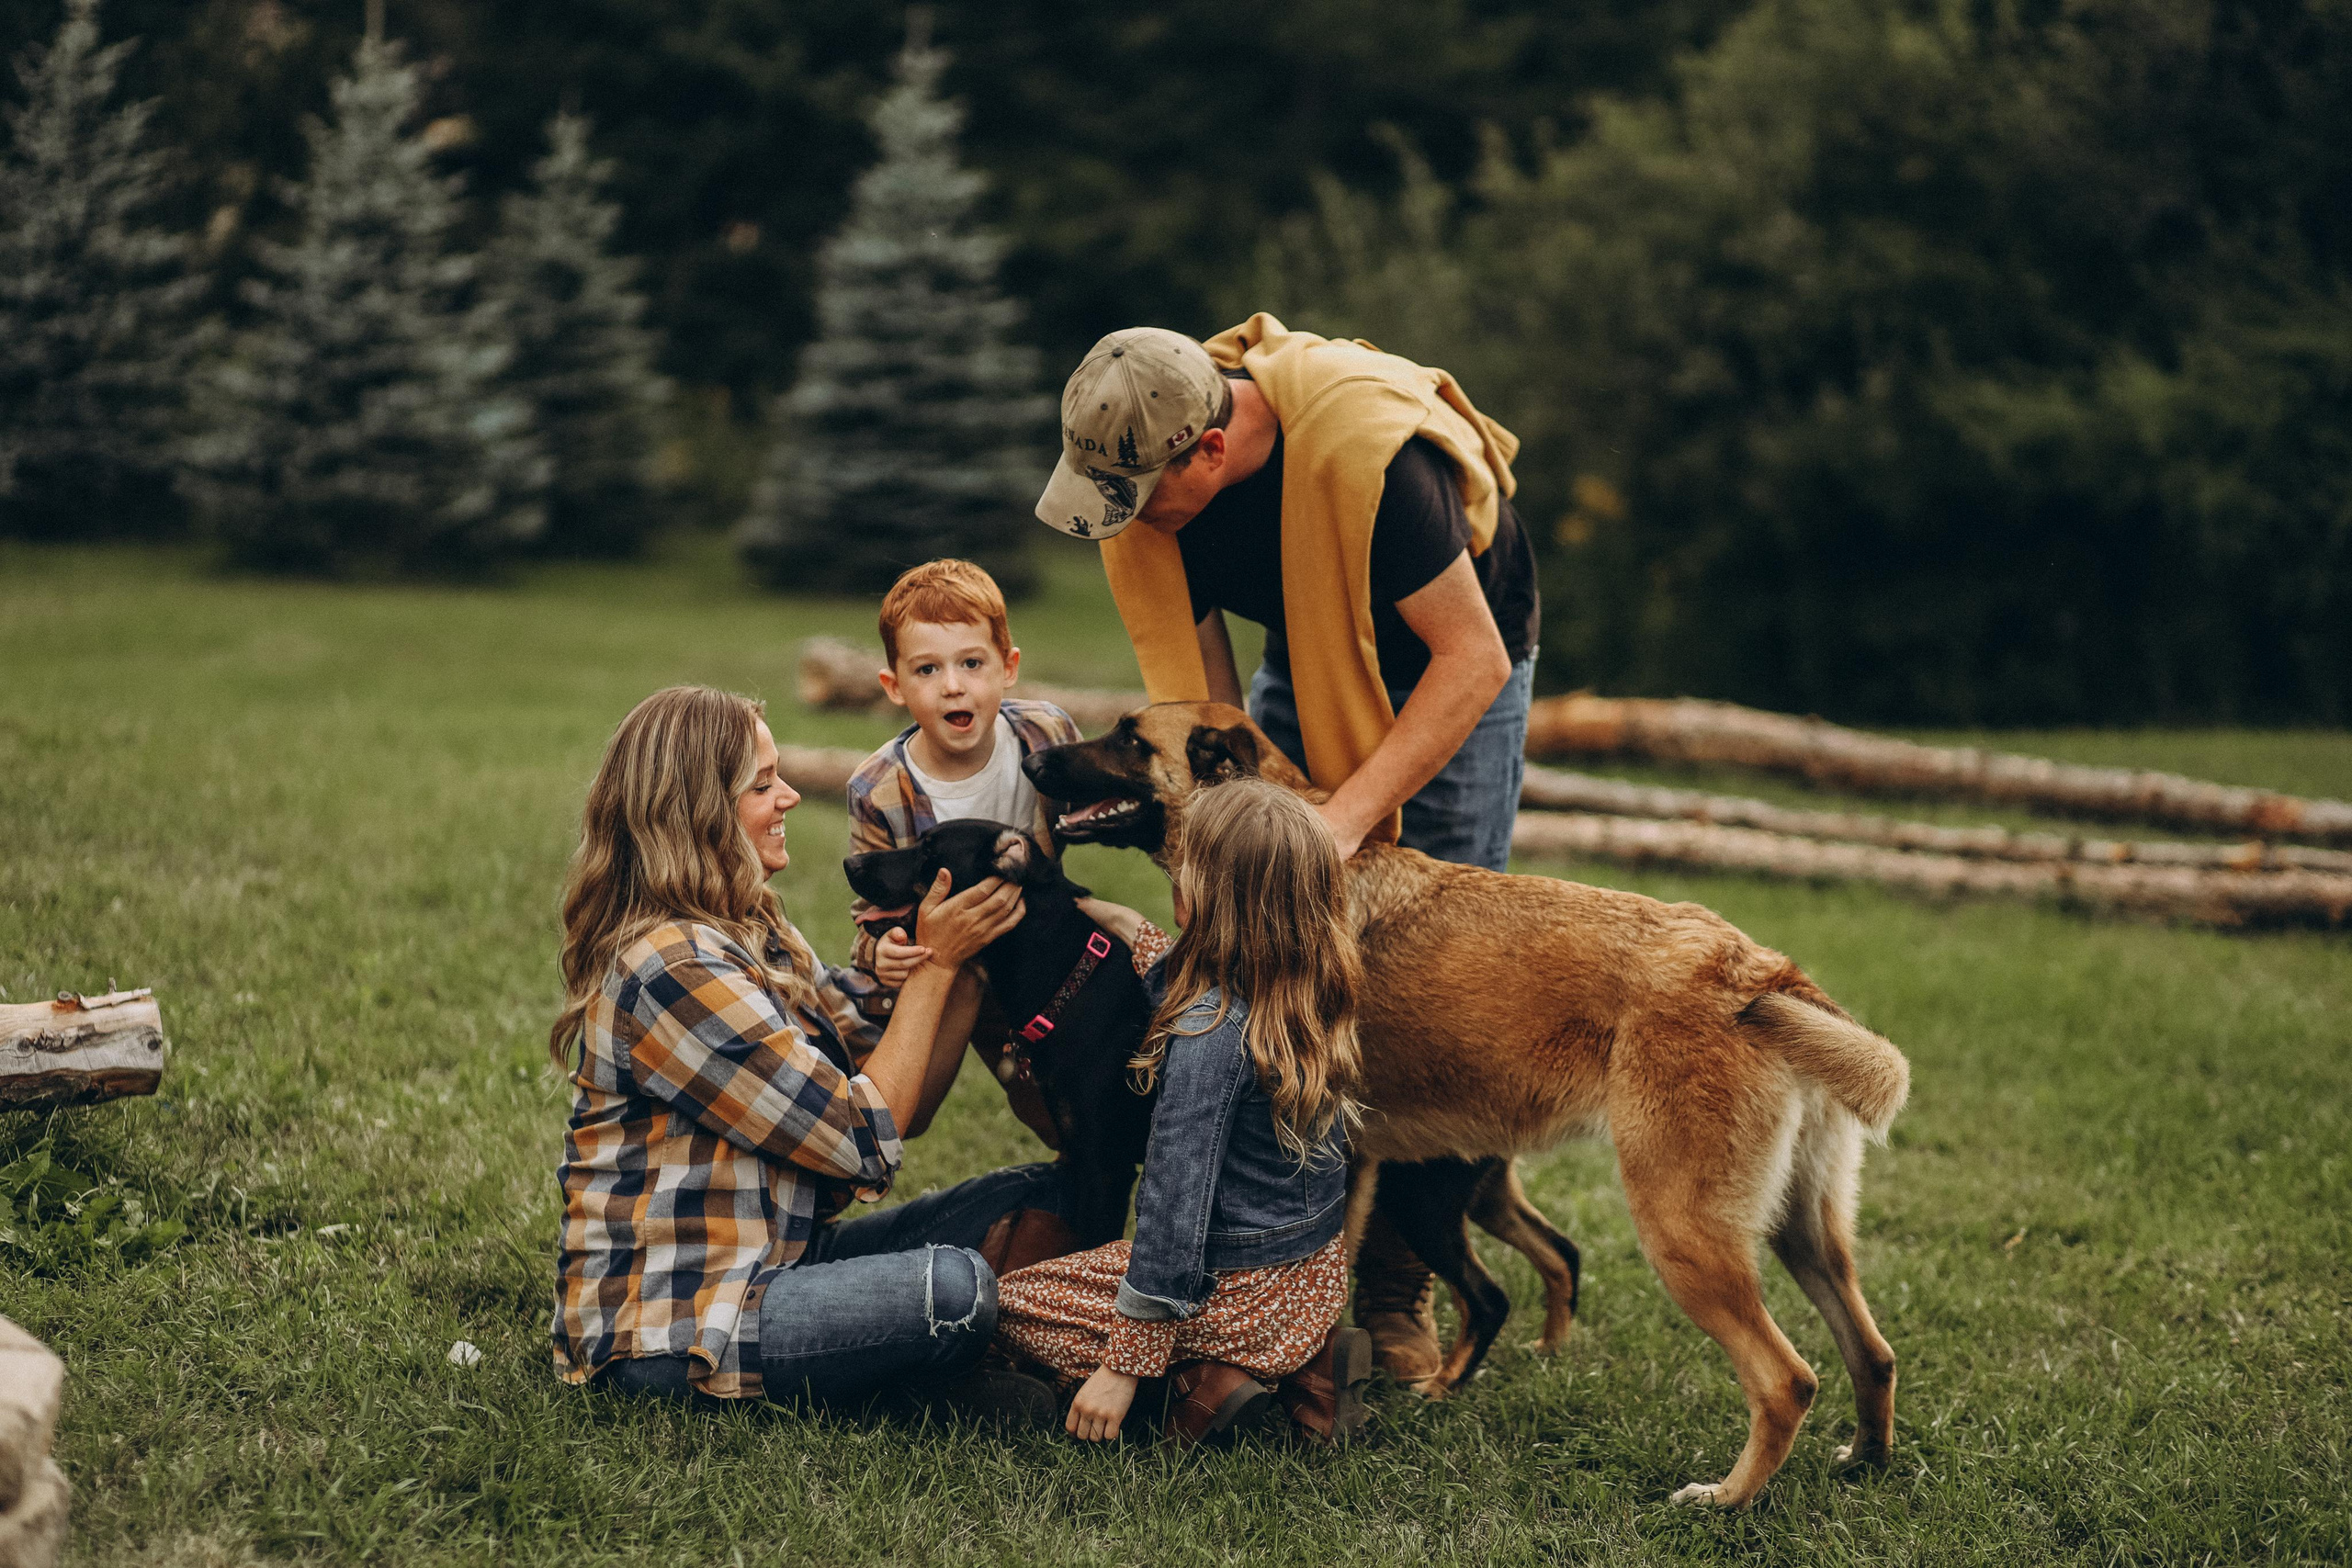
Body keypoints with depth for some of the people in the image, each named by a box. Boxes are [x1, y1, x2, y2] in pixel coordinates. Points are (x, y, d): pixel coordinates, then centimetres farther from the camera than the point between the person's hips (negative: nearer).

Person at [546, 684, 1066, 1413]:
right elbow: (867, 1139, -18)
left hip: (772, 1262, 10)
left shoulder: (755, 935, 11)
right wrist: (934, 964, -13)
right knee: (953, 1286, -30)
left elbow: (898, 1100, 6)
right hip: (667, 1332, -10)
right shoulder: (671, 968, -20)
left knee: (1041, 1196, 0)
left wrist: (968, 956, -5)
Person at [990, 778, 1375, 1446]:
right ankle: (1306, 1364, 12)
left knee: (1009, 1303, 7)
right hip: (1319, 1273, 7)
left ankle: (1203, 1377, -5)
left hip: (1237, 1290, -7)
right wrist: (1140, 937, 23)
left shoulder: (1209, 1038, -26)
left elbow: (1177, 1202, -25)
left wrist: (1125, 1364, -20)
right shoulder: (1312, 1001, -4)